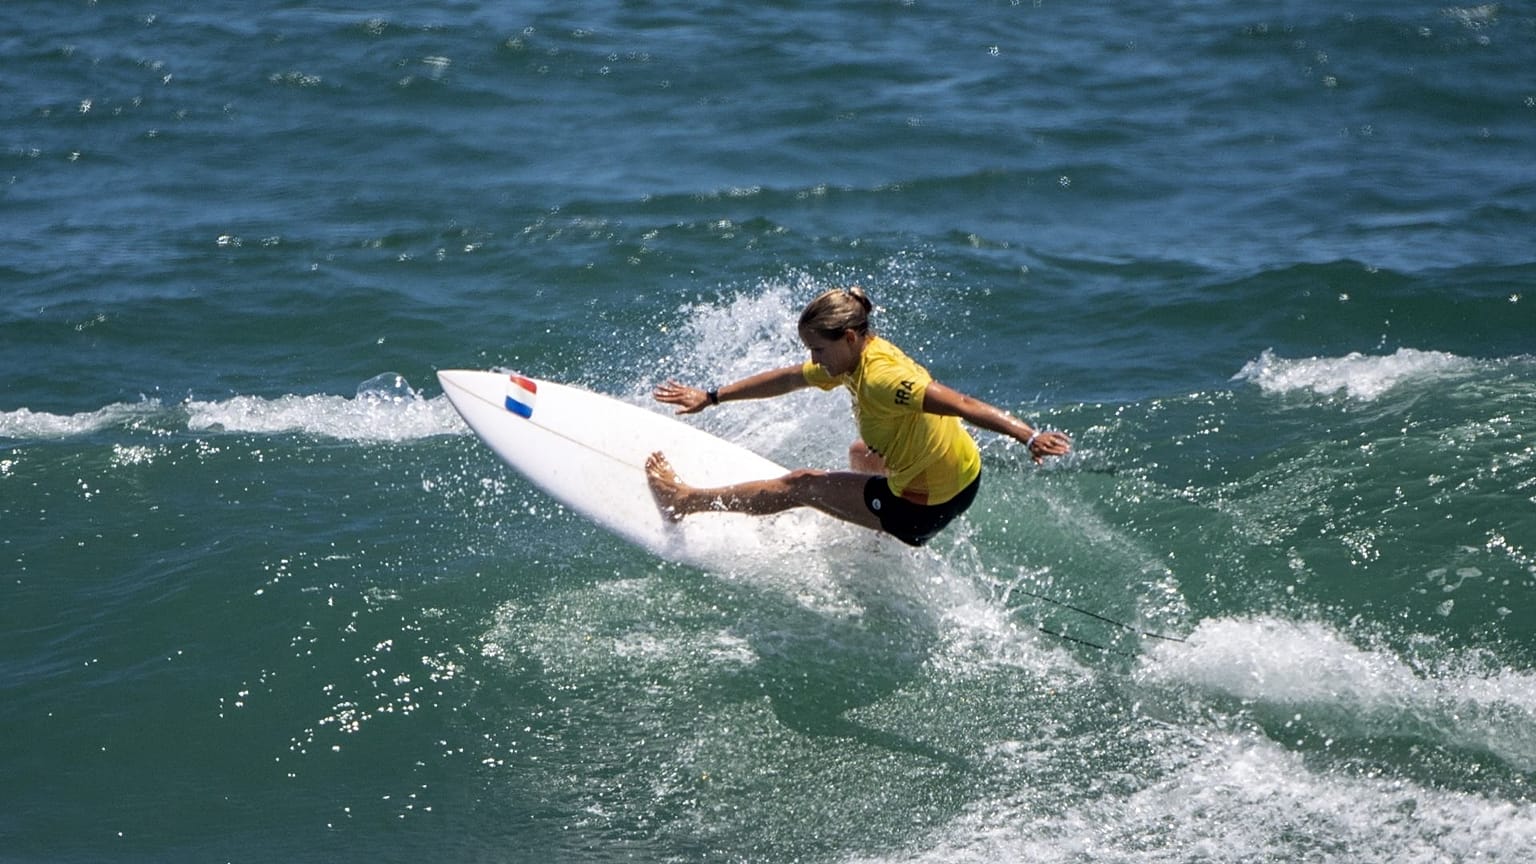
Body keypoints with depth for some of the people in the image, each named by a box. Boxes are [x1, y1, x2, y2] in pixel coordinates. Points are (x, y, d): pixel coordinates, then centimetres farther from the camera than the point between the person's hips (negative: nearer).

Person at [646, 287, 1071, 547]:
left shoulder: (880, 377, -28)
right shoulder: (856, 355, 1)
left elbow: (961, 405, -35)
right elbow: (787, 379, 12)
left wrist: (1029, 437, -43)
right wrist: (710, 398, 17)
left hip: (924, 509, -9)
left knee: (801, 485, 5)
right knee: (860, 454, 38)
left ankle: (687, 501, 18)